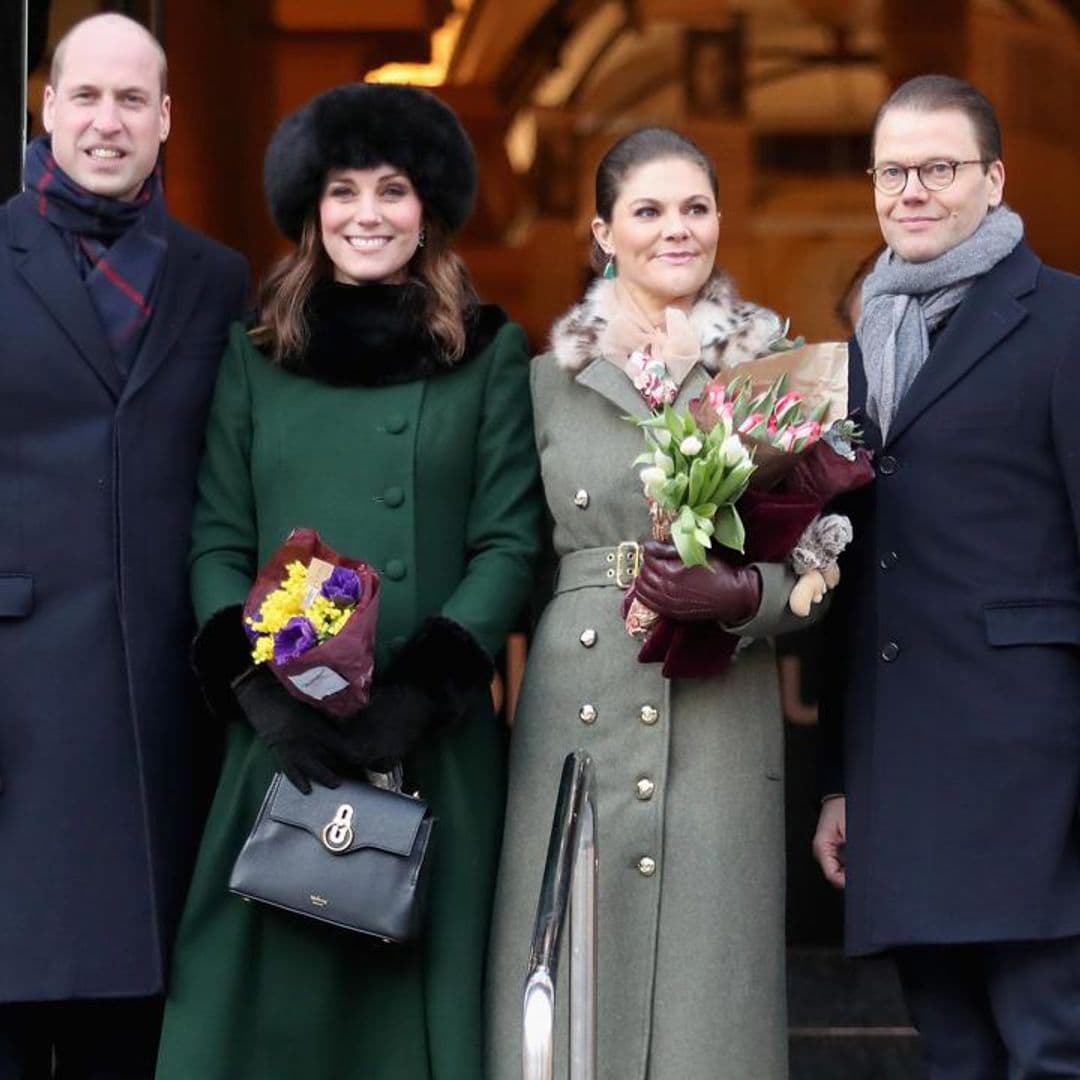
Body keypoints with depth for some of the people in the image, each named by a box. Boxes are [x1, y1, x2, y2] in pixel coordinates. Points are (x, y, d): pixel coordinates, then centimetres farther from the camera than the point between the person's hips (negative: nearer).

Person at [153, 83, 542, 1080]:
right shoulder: (254, 355, 10)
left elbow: (509, 543, -1)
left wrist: (419, 692, -14)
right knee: (273, 992, 1)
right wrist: (259, 688, -11)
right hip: (280, 738, 1)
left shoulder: (491, 354, 5)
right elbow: (217, 542, 6)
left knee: (411, 982, 3)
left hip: (434, 742, -1)